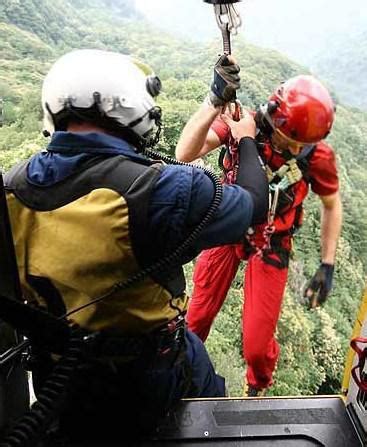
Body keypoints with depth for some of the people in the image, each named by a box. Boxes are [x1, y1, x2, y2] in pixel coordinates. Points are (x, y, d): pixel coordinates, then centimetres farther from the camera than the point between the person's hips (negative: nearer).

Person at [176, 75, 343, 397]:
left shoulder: (317, 154, -18)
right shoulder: (241, 121, -19)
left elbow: (332, 204, -1)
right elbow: (185, 154, -32)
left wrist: (327, 266, -2)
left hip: (270, 245, 0)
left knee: (257, 342, 3)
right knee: (199, 315, 15)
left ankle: (258, 387, 42)